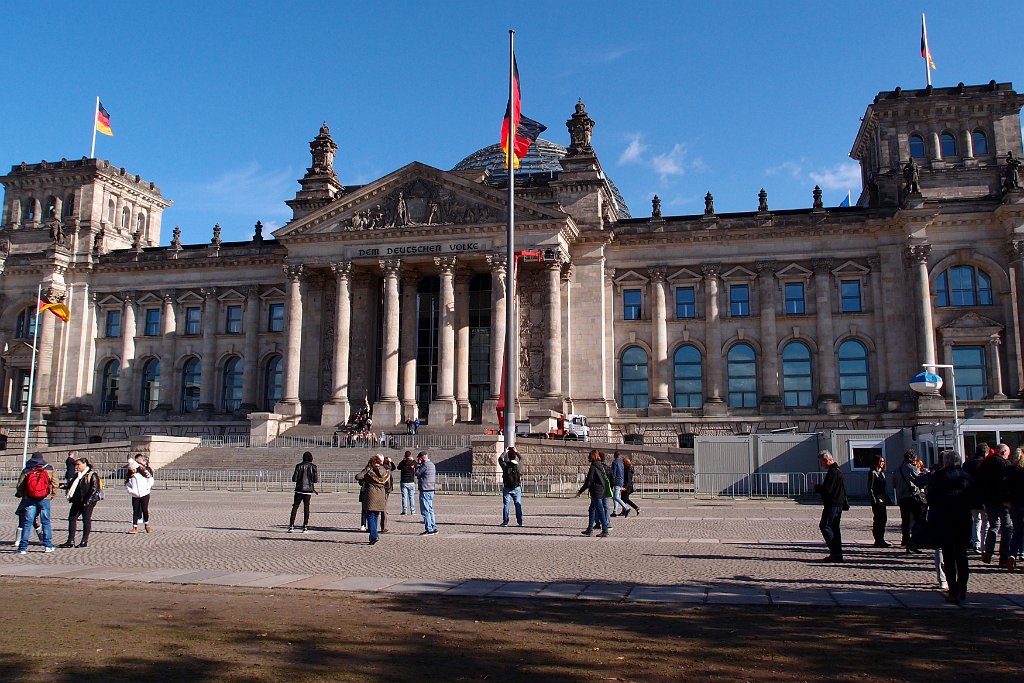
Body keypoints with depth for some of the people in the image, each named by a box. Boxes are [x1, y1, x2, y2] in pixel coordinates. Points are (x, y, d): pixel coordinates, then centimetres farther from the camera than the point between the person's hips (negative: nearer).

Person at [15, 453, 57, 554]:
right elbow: (55, 484, 1)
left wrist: (21, 495, 18)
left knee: (27, 523, 4)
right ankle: (48, 546, 9)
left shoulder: (26, 470, 6)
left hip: (29, 500, 0)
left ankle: (23, 547, 2)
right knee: (46, 522, 8)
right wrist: (52, 495, 11)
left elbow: (20, 486, 4)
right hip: (45, 499, 0)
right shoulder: (49, 469, 5)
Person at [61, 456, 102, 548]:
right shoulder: (77, 475, 14)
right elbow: (71, 486, 23)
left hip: (87, 502, -8)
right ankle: (70, 541, 11)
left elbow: (94, 489, -14)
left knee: (86, 520, 0)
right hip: (77, 501, 8)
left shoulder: (92, 475, -9)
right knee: (72, 518, 5)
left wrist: (87, 501, -19)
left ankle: (85, 542, 7)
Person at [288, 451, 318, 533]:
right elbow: (315, 480, -2)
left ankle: (291, 526, -2)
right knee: (306, 508, 7)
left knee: (295, 507, 5)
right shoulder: (313, 467, -1)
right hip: (308, 490, 1)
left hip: (299, 490, -1)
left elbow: (294, 479, -5)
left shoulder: (299, 466, -3)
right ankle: (305, 527, 5)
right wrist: (318, 478, 19)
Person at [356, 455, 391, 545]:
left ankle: (374, 536, -15)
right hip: (381, 494, 5)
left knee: (370, 516, -2)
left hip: (371, 493, -4)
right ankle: (374, 534, 19)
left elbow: (358, 477, -16)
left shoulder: (369, 469, -8)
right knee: (376, 516, 16)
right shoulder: (386, 471, 5)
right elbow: (388, 486, 10)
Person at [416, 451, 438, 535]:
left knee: (425, 510, -7)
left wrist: (418, 464, -2)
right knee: (430, 510, 15)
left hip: (425, 490, -10)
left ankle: (429, 530, -8)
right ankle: (434, 528, 17)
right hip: (431, 489, 10)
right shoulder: (432, 465, 15)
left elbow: (417, 473, -8)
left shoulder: (425, 465, -15)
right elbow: (435, 478, 20)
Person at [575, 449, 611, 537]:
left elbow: (588, 482, -16)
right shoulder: (602, 466, 8)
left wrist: (580, 491, -8)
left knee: (600, 511, -5)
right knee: (592, 509, 17)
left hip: (596, 492, -9)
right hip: (602, 491, 9)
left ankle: (605, 530, -4)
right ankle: (590, 529, 23)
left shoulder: (593, 467, -16)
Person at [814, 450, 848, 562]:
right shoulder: (838, 470, 17)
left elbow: (827, 489, -22)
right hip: (839, 504, 10)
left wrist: (816, 487, -5)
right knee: (834, 527, 12)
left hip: (832, 505, -10)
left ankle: (835, 551, -10)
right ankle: (838, 554, 13)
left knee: (824, 526, -7)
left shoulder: (832, 472, -17)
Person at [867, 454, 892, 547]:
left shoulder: (882, 473, 17)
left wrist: (888, 499, 14)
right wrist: (874, 500, -17)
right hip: (876, 499, -8)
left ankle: (881, 539, 16)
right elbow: (870, 488, -12)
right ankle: (878, 540, -3)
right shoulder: (872, 473, -8)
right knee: (878, 519, -6)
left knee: (883, 519, 9)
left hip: (882, 499, 8)